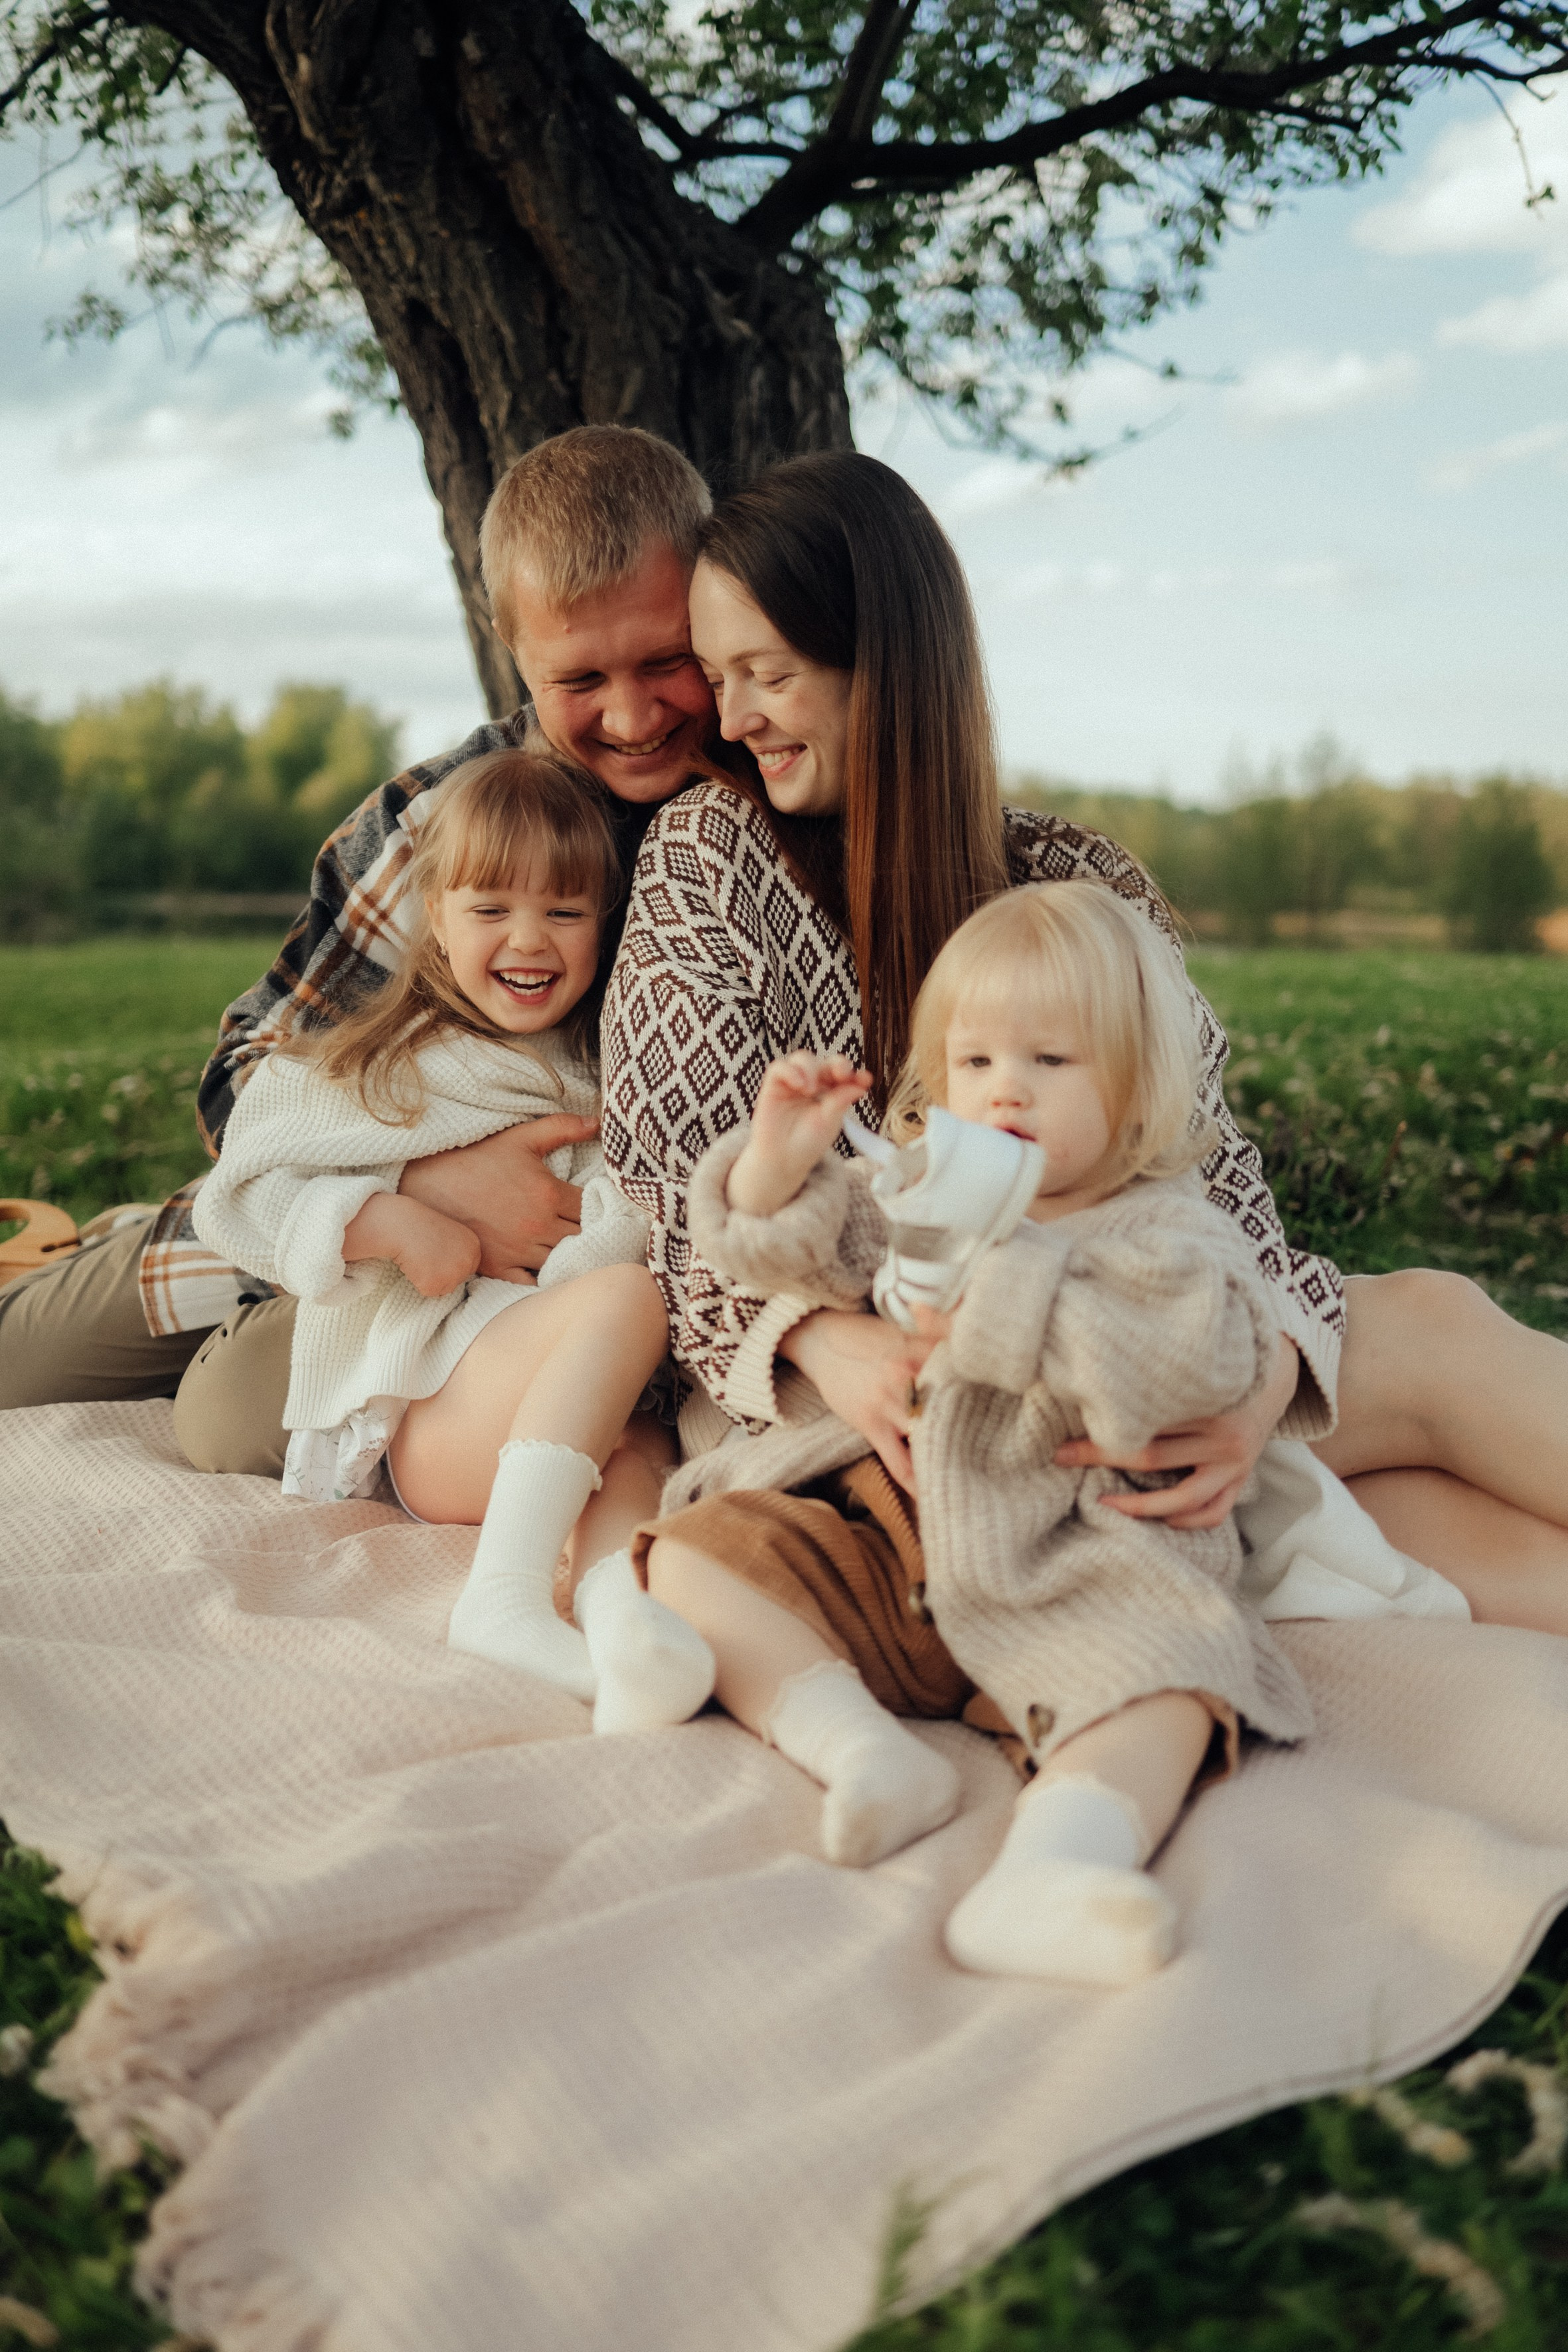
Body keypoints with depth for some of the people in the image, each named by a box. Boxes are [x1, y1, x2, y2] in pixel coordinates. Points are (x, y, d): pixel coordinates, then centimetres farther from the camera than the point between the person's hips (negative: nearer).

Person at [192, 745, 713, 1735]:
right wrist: (391, 1224, -11)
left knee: (627, 1469, -31)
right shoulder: (379, 1072, 6)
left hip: (567, 1425, 4)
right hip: (419, 1420, -4)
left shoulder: (608, 1074, 21)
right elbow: (235, 1198, 2)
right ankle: (506, 1591, -41)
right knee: (630, 1296, -30)